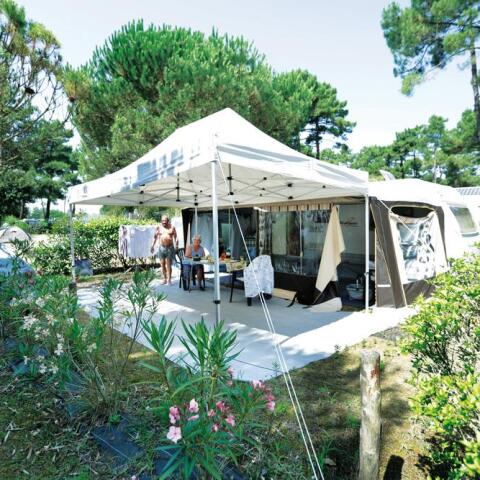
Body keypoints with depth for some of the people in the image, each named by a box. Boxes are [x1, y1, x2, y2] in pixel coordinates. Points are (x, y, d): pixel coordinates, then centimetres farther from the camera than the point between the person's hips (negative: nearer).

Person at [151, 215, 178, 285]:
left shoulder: (172, 227, 2)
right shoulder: (159, 227, 5)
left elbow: (175, 237, 4)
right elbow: (155, 237, 12)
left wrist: (176, 245, -6)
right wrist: (153, 245, 9)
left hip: (170, 248, -2)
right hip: (161, 248, 2)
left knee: (168, 264, -5)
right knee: (162, 264, 5)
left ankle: (169, 280, -1)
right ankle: (164, 278, 17)